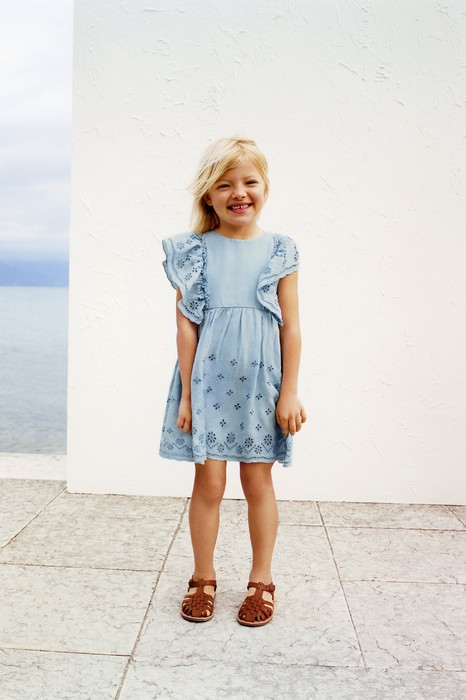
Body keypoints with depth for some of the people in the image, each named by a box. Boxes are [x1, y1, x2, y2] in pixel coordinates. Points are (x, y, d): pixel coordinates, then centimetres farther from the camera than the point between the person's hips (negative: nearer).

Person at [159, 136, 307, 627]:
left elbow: (290, 326, 1)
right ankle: (203, 578, 25)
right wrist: (186, 393, -2)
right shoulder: (195, 252, 0)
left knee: (258, 482, 10)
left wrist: (289, 392, -1)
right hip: (209, 380, 0)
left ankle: (261, 580, 27)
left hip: (260, 382, 1)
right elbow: (186, 325, -1)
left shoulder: (280, 251, 1)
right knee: (209, 482, 5)